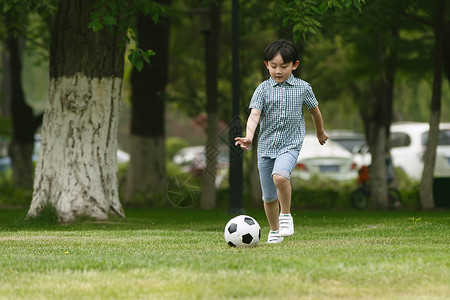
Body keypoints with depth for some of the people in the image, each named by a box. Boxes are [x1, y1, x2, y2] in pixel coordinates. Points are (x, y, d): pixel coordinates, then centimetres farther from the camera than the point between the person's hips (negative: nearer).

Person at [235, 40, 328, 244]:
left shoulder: (303, 88, 1)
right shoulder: (263, 89, -1)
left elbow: (314, 110, 18)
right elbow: (254, 114, -14)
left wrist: (320, 132, 32)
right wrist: (249, 137, -32)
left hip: (290, 145, -2)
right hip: (266, 147, 2)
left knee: (279, 176, -32)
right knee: (269, 196, 9)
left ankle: (286, 215, -11)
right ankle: (274, 230, 31)